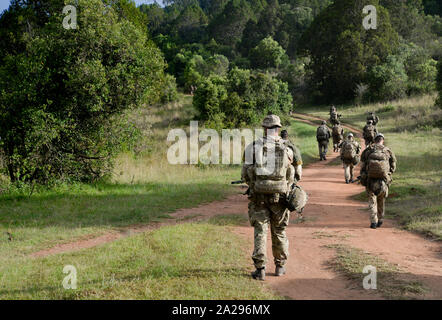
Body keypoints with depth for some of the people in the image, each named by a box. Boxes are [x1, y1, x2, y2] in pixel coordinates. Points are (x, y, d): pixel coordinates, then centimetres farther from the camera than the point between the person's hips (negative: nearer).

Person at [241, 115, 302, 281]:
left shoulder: (253, 147, -3)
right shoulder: (287, 149, -2)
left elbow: (246, 175, -1)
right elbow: (297, 174, 5)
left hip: (258, 196, -1)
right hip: (279, 197, 1)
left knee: (260, 231, 3)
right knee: (279, 232, 14)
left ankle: (260, 269, -3)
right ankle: (280, 266, 23)